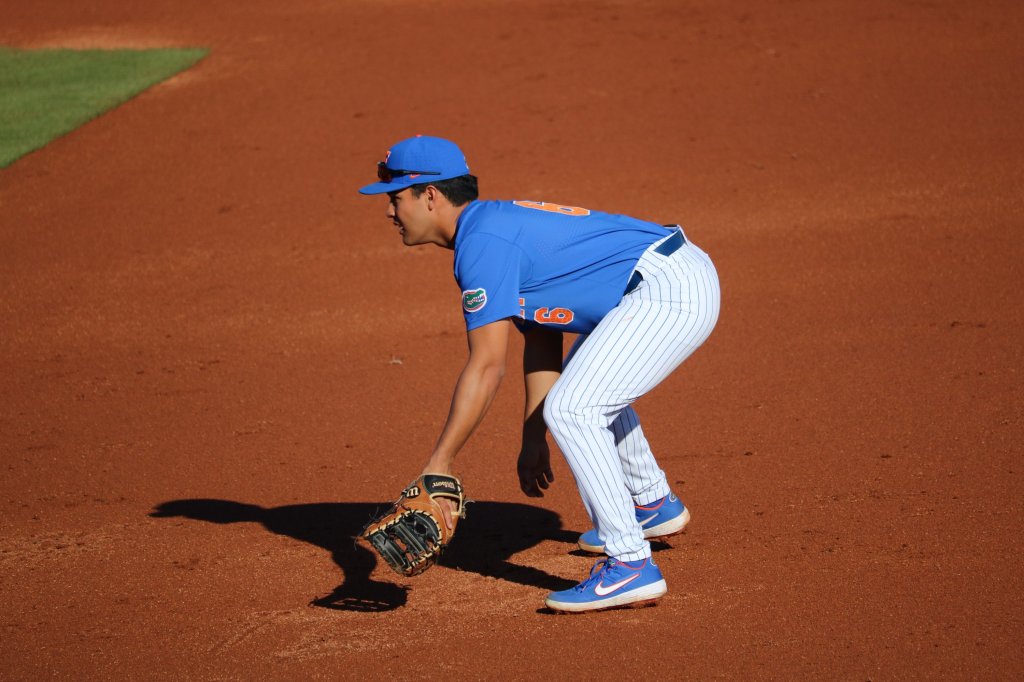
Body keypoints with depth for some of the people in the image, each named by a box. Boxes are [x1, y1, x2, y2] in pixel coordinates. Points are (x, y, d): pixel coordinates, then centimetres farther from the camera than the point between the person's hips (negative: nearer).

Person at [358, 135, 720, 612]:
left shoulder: (483, 242, -15)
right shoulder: (501, 225, 16)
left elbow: (486, 368, -20)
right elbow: (540, 339, 20)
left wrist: (438, 464, -18)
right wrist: (533, 439, 21)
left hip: (668, 294, -11)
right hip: (687, 275, 11)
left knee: (570, 409, -18)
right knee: (591, 384, 31)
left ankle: (631, 566, -18)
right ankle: (653, 505, 46)